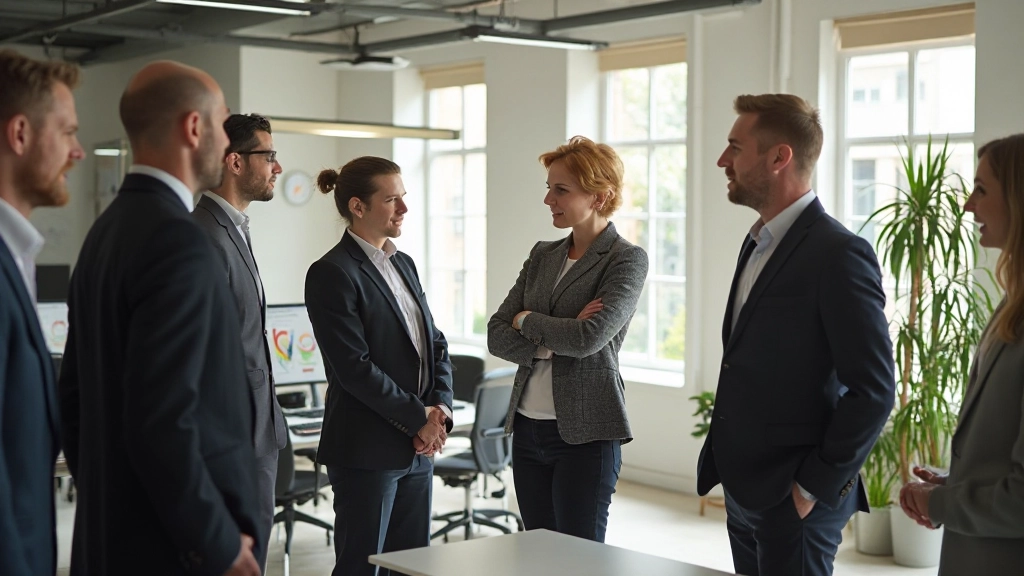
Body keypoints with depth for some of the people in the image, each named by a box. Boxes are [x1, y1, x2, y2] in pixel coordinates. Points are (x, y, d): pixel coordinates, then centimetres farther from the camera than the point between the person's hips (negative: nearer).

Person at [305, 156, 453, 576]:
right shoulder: (332, 273, -12)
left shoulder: (403, 265, 14)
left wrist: (440, 410, -2)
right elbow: (354, 367, -18)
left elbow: (435, 343, 14)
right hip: (368, 449, -8)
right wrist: (419, 418, -13)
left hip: (419, 446, 8)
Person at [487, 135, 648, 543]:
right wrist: (552, 340, -12)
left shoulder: (627, 260, -7)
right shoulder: (542, 255, 11)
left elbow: (589, 337, -21)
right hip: (528, 428, 6)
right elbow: (497, 337, 4)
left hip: (584, 435, -6)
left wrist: (526, 320, -5)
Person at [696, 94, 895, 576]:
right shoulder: (758, 242, 12)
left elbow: (874, 391, -17)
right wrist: (725, 467, 11)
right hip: (743, 490, 8)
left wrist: (814, 487, -14)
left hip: (793, 500, -8)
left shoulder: (838, 254, -16)